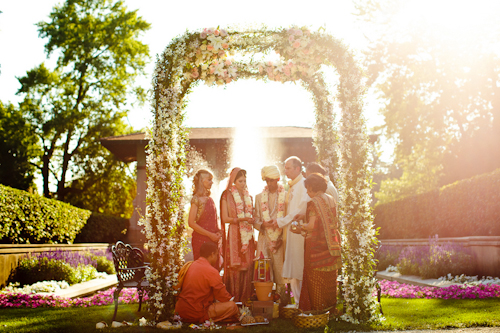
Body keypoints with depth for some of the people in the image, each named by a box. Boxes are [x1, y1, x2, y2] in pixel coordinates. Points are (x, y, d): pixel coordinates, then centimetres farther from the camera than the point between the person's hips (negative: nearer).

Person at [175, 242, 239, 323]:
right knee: (232, 306, -9)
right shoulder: (211, 271, -15)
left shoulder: (190, 265, 9)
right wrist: (230, 299, 15)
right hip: (196, 314, -9)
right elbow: (223, 296, -9)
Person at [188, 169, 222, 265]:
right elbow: (191, 223, -14)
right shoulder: (196, 199, -8)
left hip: (213, 239, 7)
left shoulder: (210, 199, 13)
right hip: (201, 240, -7)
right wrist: (210, 235, -14)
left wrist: (218, 232, 1)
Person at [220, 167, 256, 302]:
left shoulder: (248, 197, 15)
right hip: (234, 236, -5)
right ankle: (233, 299, 1)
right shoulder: (227, 195, 0)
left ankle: (246, 298, 8)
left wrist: (252, 220, 2)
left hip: (248, 237, 5)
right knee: (235, 268, -6)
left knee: (248, 267, 2)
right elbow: (225, 218, -7)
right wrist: (241, 219, -16)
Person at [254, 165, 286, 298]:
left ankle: (280, 296, 6)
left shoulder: (286, 196, 5)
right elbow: (256, 220, 12)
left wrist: (282, 238, -7)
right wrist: (262, 225, -11)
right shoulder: (259, 197, 14)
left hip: (281, 240, -2)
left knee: (280, 270, -4)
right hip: (264, 239, 2)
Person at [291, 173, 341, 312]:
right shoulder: (331, 200, 9)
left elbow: (312, 225, -20)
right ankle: (331, 308, 21)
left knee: (315, 279, 3)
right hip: (331, 242, 7)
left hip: (317, 244, -7)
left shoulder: (314, 202, -14)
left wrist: (300, 228, -1)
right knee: (330, 278, 14)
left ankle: (317, 309, 8)